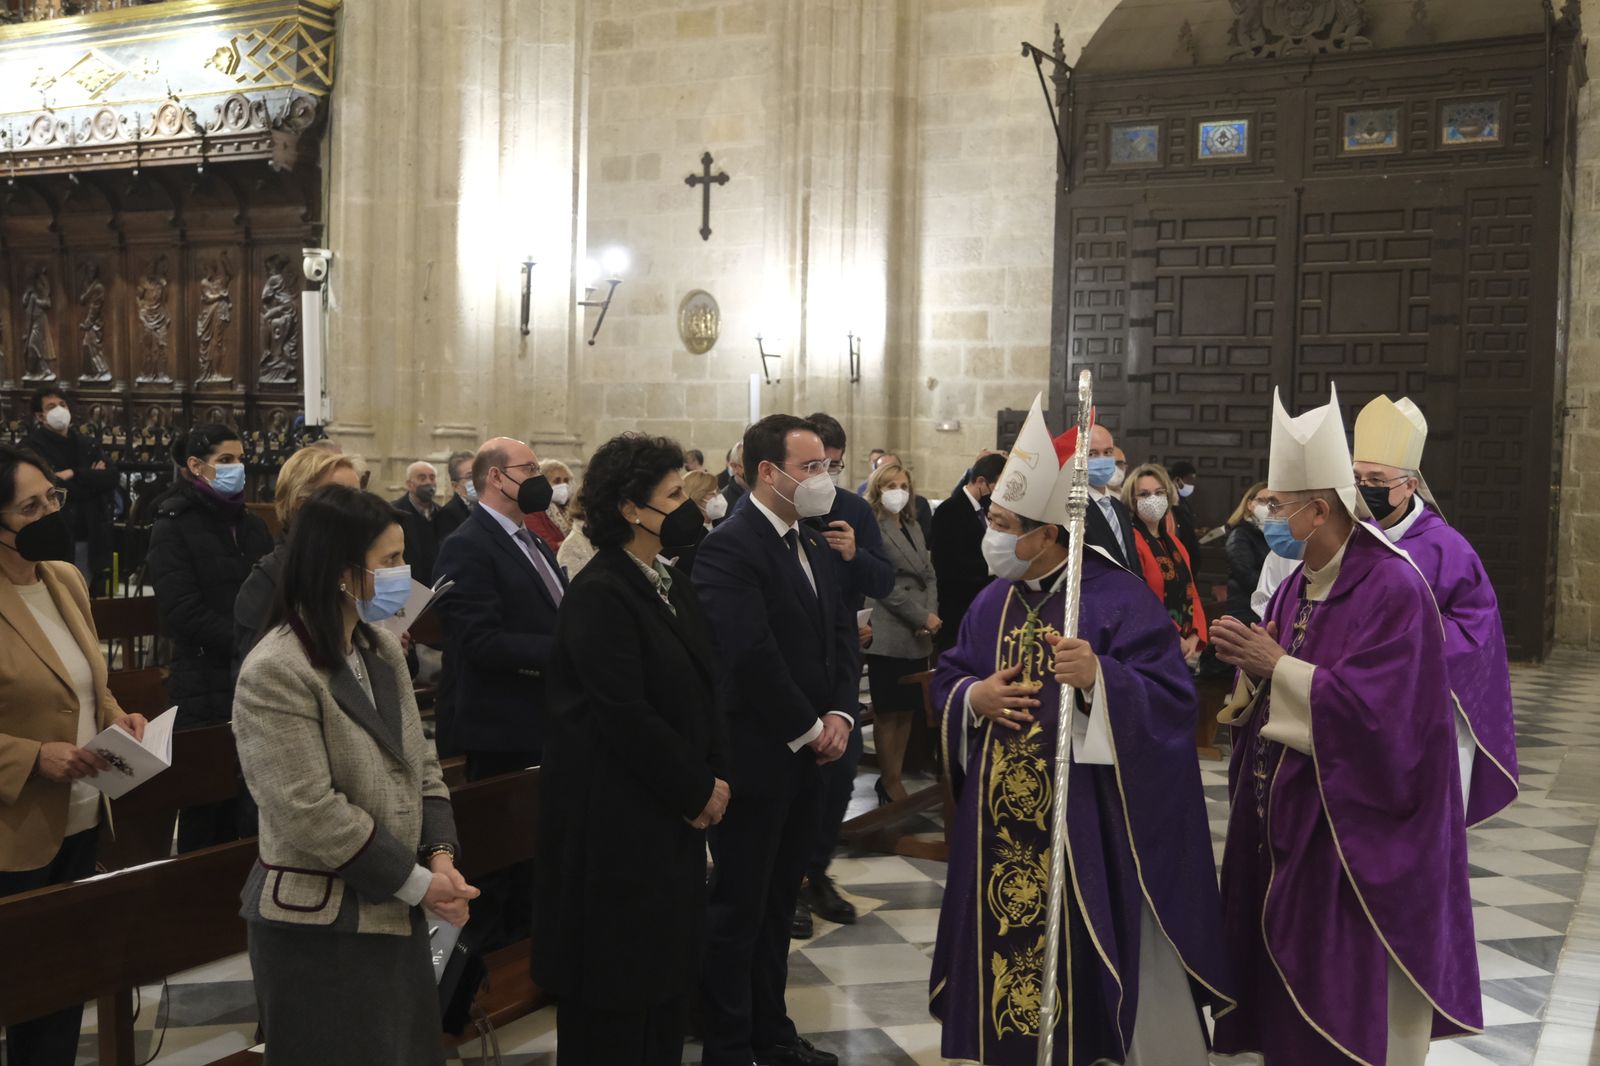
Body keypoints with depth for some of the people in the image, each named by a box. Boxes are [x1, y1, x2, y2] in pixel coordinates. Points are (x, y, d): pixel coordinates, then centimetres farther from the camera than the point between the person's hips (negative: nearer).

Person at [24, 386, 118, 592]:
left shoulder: (88, 444, 14)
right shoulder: (34, 446, -2)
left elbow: (111, 477, 0)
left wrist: (74, 474, -11)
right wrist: (91, 479, -6)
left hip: (91, 538, 5)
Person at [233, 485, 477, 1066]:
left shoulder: (383, 649, 7)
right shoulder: (275, 673, -19)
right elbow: (310, 815, -22)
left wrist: (440, 856, -5)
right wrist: (417, 882, -16)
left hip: (393, 912, 8)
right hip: (318, 925, -7)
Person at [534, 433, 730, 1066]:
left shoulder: (673, 584, 9)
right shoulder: (600, 595, -18)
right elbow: (626, 715, -22)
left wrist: (716, 775, -1)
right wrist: (699, 789, -12)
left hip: (676, 810, 8)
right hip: (617, 818, -8)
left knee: (671, 962, 15)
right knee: (617, 974, 4)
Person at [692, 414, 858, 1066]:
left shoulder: (817, 548, 12)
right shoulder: (729, 548, -17)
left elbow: (841, 637, 13)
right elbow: (752, 656, -24)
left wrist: (840, 713, -3)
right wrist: (808, 729, -15)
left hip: (808, 755, 8)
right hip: (756, 757, -8)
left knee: (778, 902, 18)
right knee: (739, 908, 4)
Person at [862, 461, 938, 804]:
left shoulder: (914, 526, 17)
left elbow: (929, 575, 14)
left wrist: (931, 615, -3)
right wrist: (922, 617, -13)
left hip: (918, 635, 7)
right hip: (889, 634, -7)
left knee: (908, 711, 10)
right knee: (888, 713, 1)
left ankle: (894, 777, 20)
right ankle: (891, 786, 9)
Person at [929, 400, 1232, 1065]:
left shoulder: (1116, 597, -11)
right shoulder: (993, 602, 10)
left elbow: (1172, 697, -17)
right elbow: (946, 680, 15)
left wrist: (1100, 677, -33)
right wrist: (973, 696, -7)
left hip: (1088, 823, -6)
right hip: (1003, 824, 6)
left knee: (1088, 954, 2)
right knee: (1009, 945, 12)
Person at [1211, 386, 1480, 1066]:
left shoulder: (1393, 588, -17)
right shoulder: (1295, 587, 9)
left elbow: (1374, 708, -25)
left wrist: (1276, 665, -19)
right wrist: (1252, 667, -7)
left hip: (1353, 829, -8)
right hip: (1285, 812, 8)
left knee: (1346, 992, 3)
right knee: (1283, 976, 14)